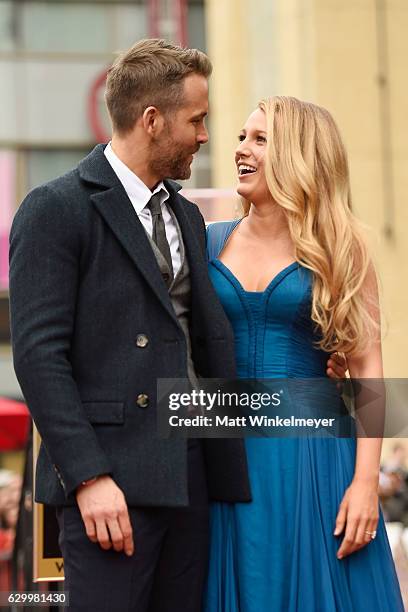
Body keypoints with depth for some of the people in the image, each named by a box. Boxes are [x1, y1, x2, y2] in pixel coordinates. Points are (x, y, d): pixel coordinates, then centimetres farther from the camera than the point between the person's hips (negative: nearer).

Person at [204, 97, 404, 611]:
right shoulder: (210, 242, 7)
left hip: (313, 452, -2)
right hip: (227, 455, 2)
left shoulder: (339, 250, 0)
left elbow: (367, 370, -3)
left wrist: (365, 482, -11)